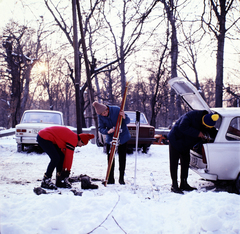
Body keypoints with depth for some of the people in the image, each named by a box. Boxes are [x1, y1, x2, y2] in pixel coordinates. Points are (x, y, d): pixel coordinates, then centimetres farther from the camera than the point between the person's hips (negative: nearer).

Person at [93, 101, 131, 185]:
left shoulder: (116, 110, -19)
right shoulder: (100, 116, -11)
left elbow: (128, 121, -13)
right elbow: (101, 128, -8)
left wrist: (124, 117, -36)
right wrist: (107, 131, -29)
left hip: (122, 137, -2)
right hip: (110, 138, 2)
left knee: (122, 159, 3)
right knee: (110, 158, 1)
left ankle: (121, 178, 15)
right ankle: (110, 179, 12)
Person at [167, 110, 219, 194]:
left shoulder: (208, 124, -7)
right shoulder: (192, 116, -30)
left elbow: (213, 133, 0)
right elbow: (182, 127, -36)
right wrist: (197, 133, -35)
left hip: (186, 145, 8)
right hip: (175, 140, -8)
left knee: (185, 162, 9)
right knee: (174, 163, -6)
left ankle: (183, 184, 19)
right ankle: (174, 185, -4)